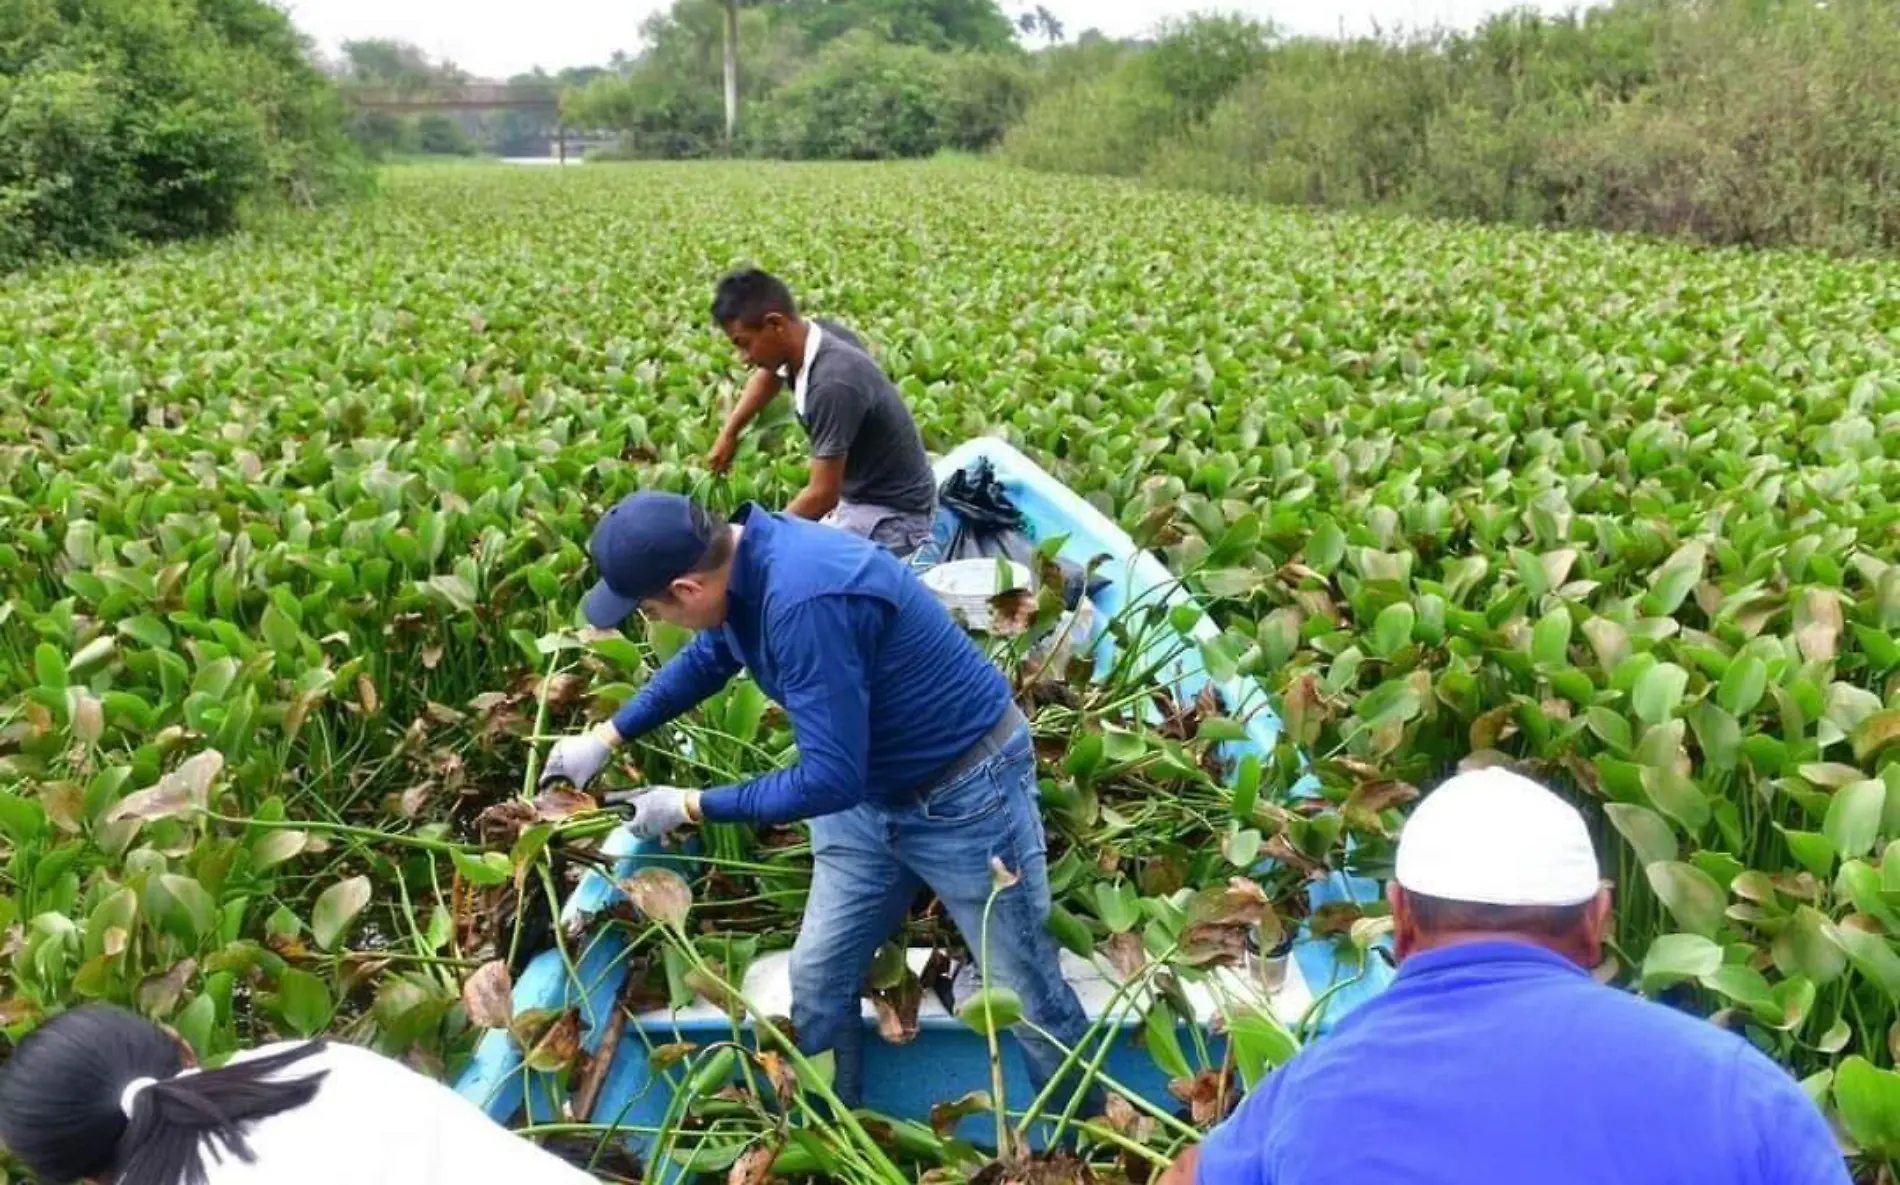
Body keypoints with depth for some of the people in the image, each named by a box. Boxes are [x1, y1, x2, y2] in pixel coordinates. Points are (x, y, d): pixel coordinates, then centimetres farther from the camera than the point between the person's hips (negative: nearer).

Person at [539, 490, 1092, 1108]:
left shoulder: (805, 602, -36)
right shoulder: (738, 558, -7)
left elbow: (828, 780, -31)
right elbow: (706, 658, 16)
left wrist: (691, 807, -19)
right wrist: (606, 736, 14)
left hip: (963, 791, -8)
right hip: (869, 792, 9)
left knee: (1028, 999, 7)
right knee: (816, 982, 13)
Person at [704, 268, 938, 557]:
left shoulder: (832, 384, -32)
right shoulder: (816, 336, -5)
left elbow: (823, 495, -28)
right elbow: (770, 373, 21)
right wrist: (729, 433, 17)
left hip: (893, 517, -9)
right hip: (858, 497, 9)